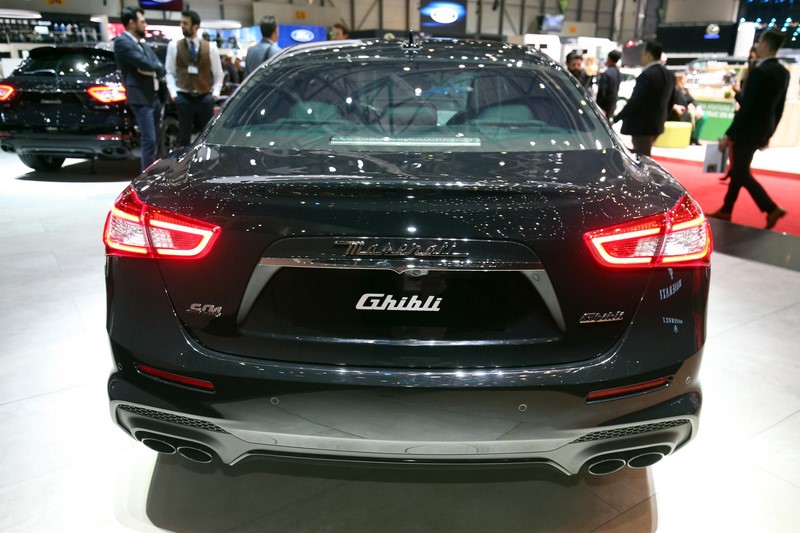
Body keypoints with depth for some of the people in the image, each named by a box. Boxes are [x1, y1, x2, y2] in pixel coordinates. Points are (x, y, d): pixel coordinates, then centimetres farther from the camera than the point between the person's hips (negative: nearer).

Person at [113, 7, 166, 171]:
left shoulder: (142, 43, 19)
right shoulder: (122, 42, -8)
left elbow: (160, 68, 11)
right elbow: (145, 63, -20)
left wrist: (151, 70, -10)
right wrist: (156, 67, 0)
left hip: (154, 96, 9)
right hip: (140, 98, -9)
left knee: (154, 140, 14)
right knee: (149, 141, -12)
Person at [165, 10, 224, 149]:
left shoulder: (210, 47, 3)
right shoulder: (174, 46, 4)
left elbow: (218, 74, 8)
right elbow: (170, 72, 6)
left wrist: (215, 93, -3)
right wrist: (173, 93, -5)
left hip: (205, 97, 0)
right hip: (184, 97, 0)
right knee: (183, 136, 3)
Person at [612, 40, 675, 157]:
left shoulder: (646, 75, -19)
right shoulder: (669, 75, 10)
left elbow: (634, 102, -21)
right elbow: (669, 102, 16)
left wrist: (616, 118, -13)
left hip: (642, 125, -9)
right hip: (657, 123, 9)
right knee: (644, 156, 20)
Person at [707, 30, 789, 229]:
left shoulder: (759, 71, -19)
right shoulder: (783, 72, 8)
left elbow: (746, 107, -21)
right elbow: (779, 107, 13)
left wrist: (729, 134, -18)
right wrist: (768, 132, 21)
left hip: (750, 128, -9)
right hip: (763, 128, 9)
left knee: (741, 172, 0)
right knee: (739, 169, 16)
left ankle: (772, 208, -1)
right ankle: (725, 210, 22)